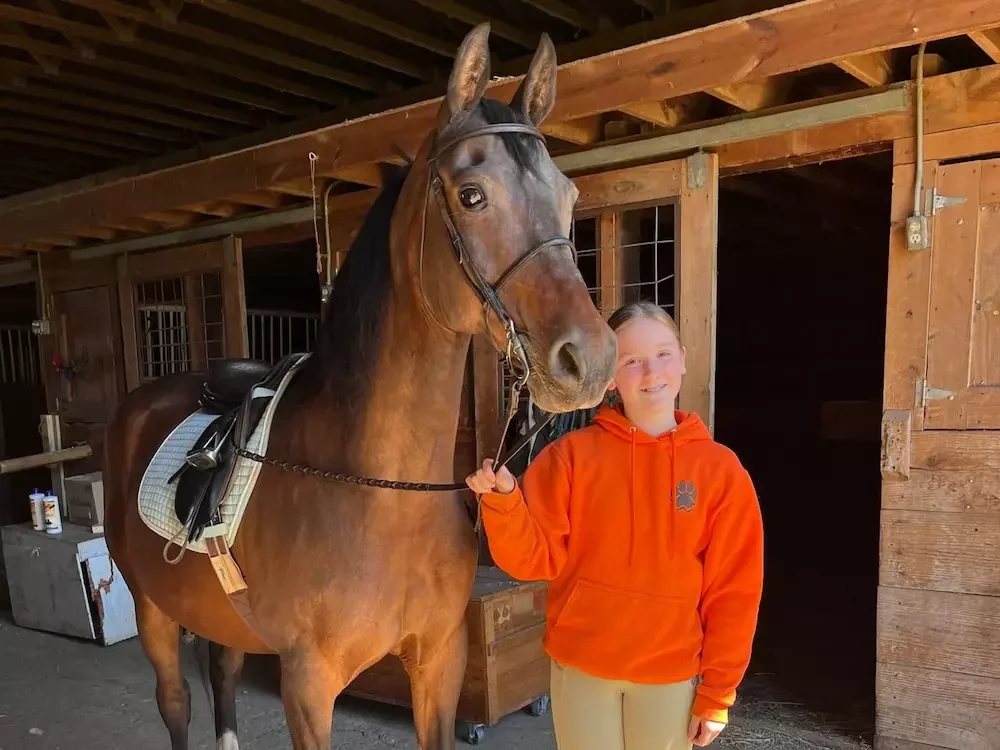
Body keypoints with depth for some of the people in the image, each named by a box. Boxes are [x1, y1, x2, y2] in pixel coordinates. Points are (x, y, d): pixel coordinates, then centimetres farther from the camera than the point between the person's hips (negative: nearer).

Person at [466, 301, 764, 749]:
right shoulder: (572, 454, -7)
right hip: (580, 666, 0)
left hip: (670, 674, 1)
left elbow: (733, 590, -2)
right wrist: (502, 502, -24)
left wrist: (717, 694, -1)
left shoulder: (721, 469, -6)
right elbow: (536, 558, -7)